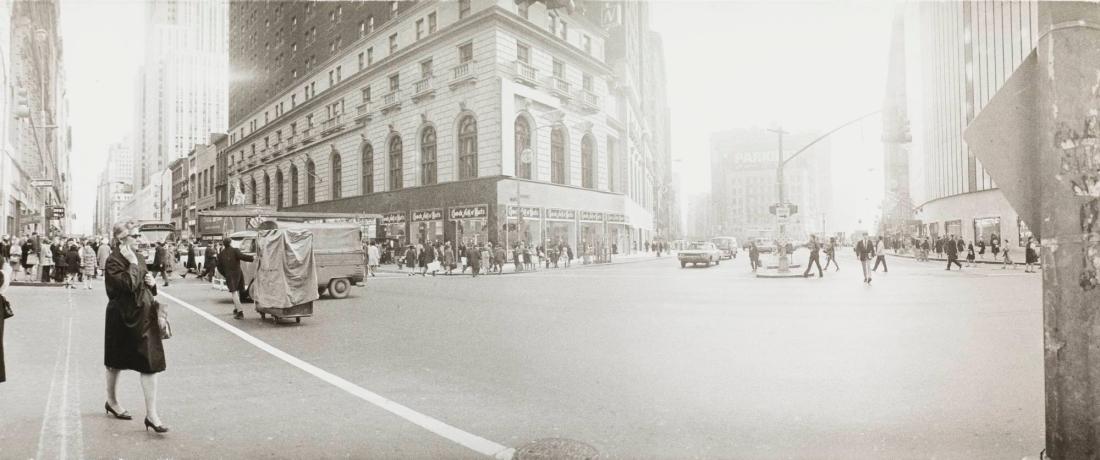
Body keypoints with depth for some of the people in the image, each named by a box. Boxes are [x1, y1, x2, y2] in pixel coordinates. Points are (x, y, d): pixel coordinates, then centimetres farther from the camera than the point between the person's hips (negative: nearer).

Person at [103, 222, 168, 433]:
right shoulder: (113, 261, -13)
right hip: (123, 317, -6)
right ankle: (111, 401, 40)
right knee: (115, 362, 16)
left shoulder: (137, 258, 10)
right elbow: (128, 285, -27)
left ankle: (151, 414, -4)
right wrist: (133, 264, -22)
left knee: (151, 363, -3)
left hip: (144, 316, 6)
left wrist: (152, 283, 2)